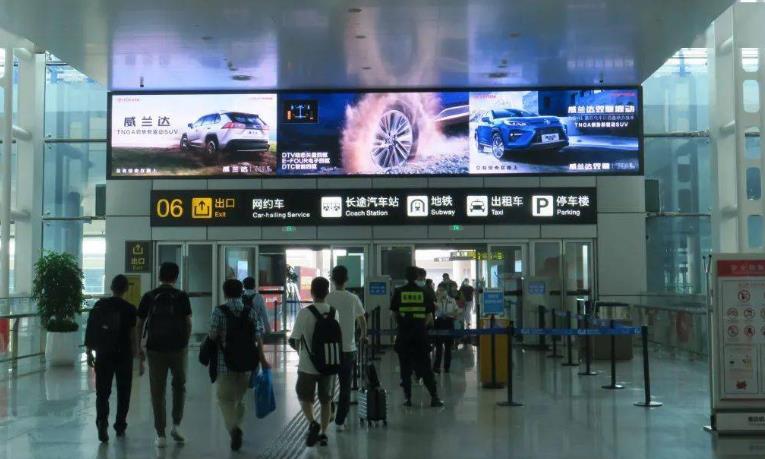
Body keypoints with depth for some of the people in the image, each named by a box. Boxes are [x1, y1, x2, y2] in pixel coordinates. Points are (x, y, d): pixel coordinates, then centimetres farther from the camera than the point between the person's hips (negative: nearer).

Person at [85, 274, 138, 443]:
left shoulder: (99, 305, 1)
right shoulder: (129, 309, -7)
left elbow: (89, 331, 2)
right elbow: (133, 335, -9)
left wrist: (89, 353, 9)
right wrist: (135, 353, 4)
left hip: (103, 355, 1)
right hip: (124, 355, -1)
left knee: (102, 392, 4)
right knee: (123, 392, 14)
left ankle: (102, 423, -15)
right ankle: (120, 425, 21)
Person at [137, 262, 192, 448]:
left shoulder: (148, 297, 1)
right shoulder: (182, 296, -2)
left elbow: (139, 324, 3)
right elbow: (188, 323, -3)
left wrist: (139, 348, 12)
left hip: (155, 348, 0)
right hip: (178, 348, 0)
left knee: (157, 392, 6)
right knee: (179, 386, 20)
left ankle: (161, 435, 7)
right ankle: (176, 425, 10)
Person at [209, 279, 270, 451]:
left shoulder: (219, 312, -8)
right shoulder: (252, 312, 1)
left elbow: (213, 337, -8)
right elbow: (258, 338, -4)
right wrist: (263, 360, 0)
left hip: (225, 363, -3)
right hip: (247, 364, 3)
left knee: (226, 398, 5)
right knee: (239, 398, 18)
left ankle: (234, 428, -17)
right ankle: (236, 429, 23)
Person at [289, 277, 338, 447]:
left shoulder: (304, 313, -16)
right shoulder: (333, 312, -3)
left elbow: (293, 340, -12)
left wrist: (300, 350, 9)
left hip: (307, 365, -3)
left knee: (305, 397, 14)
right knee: (326, 399, 17)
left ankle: (312, 423, -9)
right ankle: (323, 433, 21)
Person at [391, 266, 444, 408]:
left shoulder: (399, 292, -2)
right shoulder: (424, 292, 0)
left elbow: (394, 313, 1)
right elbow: (430, 315, 0)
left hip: (403, 333, -1)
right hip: (420, 332, 1)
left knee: (405, 366, 8)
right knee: (424, 365, 7)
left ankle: (408, 397, 7)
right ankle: (434, 396, 5)